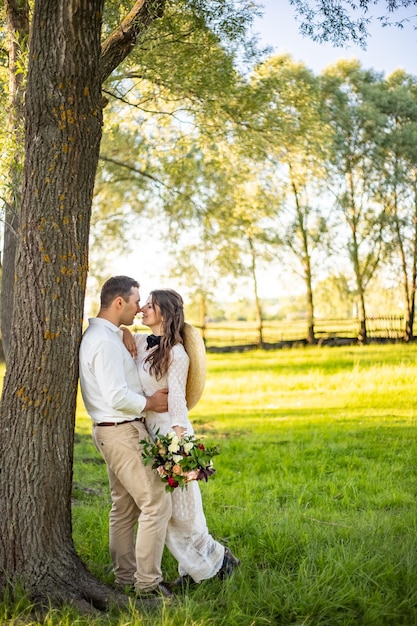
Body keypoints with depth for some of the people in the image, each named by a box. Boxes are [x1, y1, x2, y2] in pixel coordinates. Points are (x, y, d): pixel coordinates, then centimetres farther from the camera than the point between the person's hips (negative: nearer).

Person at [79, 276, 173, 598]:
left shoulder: (102, 336, 13)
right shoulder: (105, 341, -20)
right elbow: (117, 397, -26)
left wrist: (149, 397, 9)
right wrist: (150, 403, -11)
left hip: (116, 430, 11)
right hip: (123, 432, -11)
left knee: (124, 506, 17)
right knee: (156, 503, -7)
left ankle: (125, 576, 26)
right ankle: (148, 581, -1)